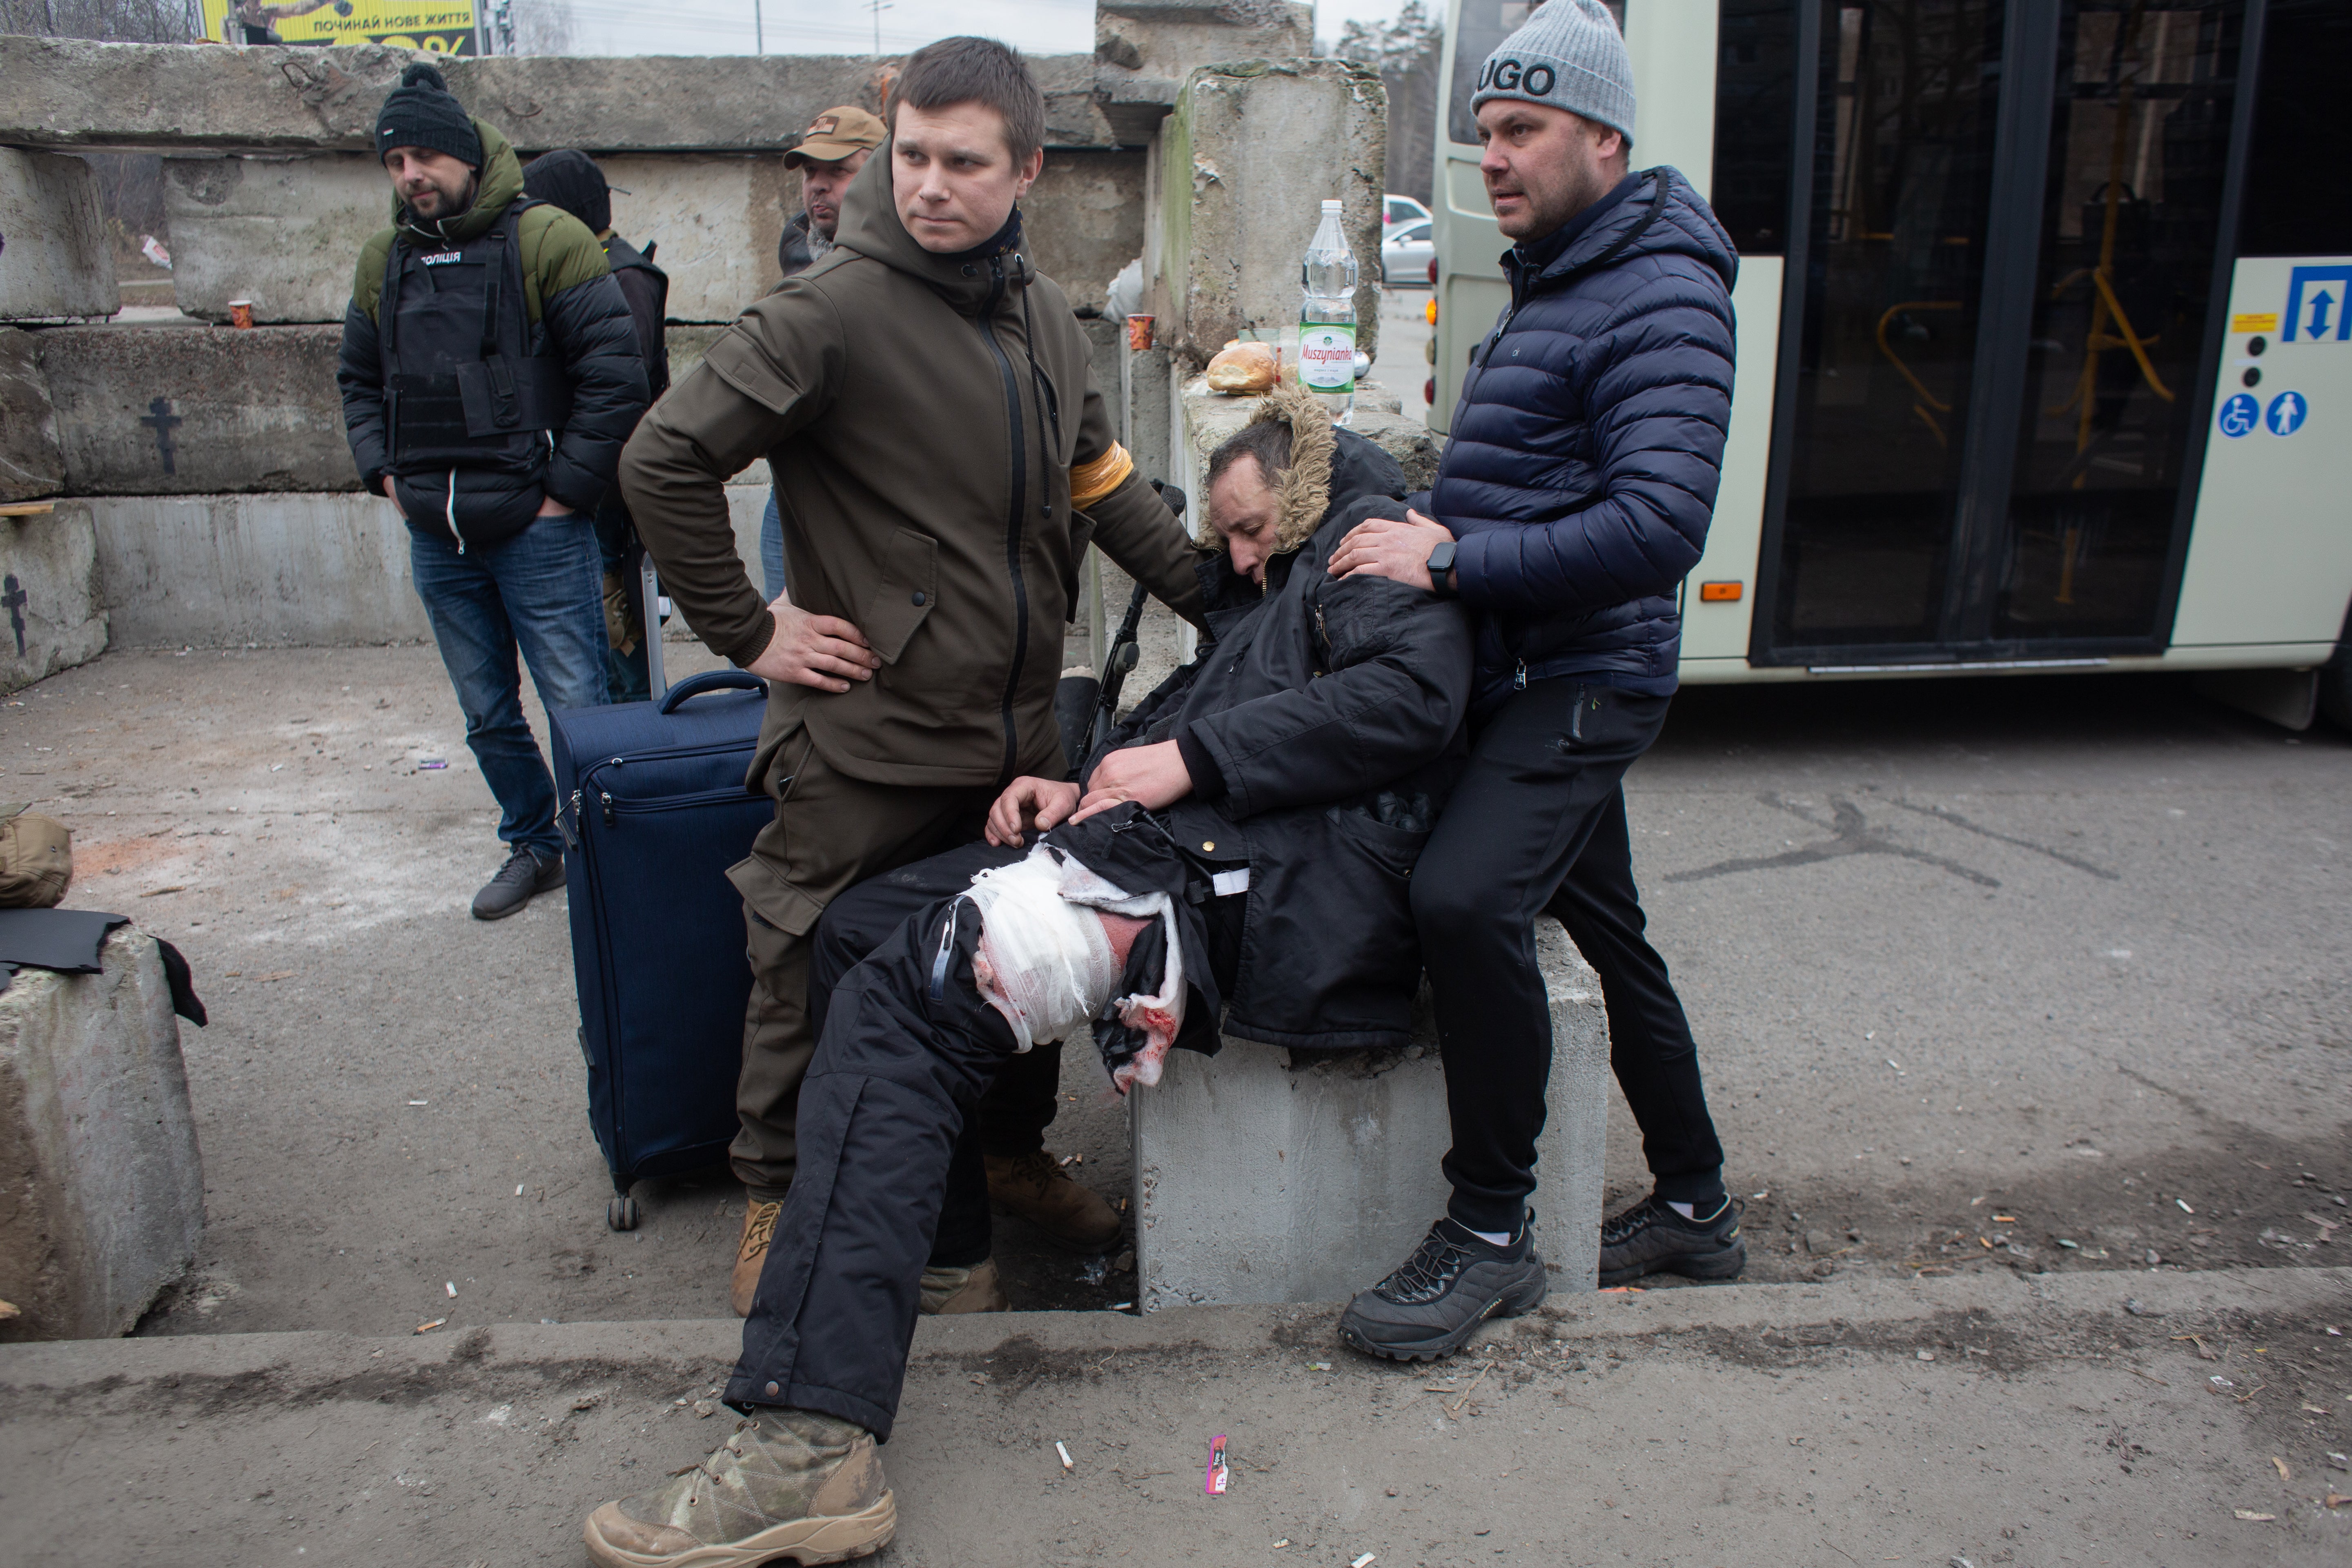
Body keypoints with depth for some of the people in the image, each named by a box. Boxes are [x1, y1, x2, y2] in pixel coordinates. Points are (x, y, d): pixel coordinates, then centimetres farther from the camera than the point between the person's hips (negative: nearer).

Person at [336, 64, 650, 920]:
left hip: (536, 530, -6)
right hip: (436, 538, 6)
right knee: (488, 718, 15)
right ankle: (533, 846, 32)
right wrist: (384, 474, 9)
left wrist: (566, 490, -12)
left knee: (580, 712, -3)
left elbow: (615, 374, -12)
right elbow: (359, 379, 24)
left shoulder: (545, 239, -7)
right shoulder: (384, 260, 12)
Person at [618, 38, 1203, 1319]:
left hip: (1016, 737, 7)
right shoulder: (836, 310, -14)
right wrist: (746, 632, -13)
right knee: (813, 977, 7)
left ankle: (1011, 1158, 41)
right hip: (866, 743, -6)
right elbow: (664, 461, -16)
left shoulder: (1045, 321, 9)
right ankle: (775, 1199, 30)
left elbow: (1105, 491, 18)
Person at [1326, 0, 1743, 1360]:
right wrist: (1427, 526, 7)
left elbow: (1658, 528, -26)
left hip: (1584, 681, -10)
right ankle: (1696, 1208, 34)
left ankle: (1491, 1224, -9)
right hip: (1525, 675, 10)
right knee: (1610, 934, 17)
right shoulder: (1548, 284, 18)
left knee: (1466, 897, -28)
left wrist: (1454, 558, -23)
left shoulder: (1661, 299, -14)